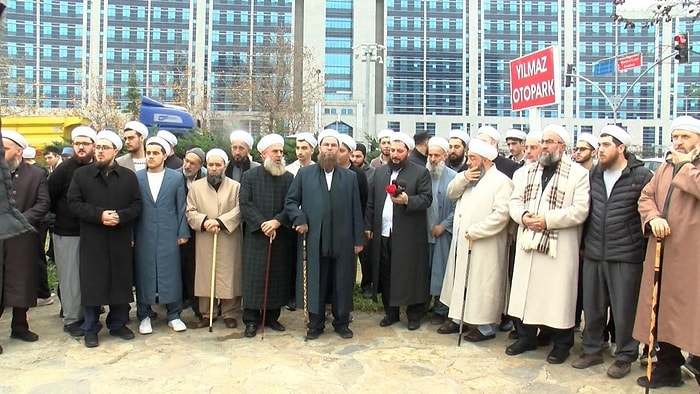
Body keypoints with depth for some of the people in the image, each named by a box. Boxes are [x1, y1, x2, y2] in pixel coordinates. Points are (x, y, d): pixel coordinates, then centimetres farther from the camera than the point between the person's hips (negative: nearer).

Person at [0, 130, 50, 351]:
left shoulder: (37, 174, 3)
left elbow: (43, 204, -5)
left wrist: (20, 220, -15)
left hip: (22, 238, 0)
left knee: (21, 283, 9)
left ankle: (19, 327, 23)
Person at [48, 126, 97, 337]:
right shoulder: (64, 169, -4)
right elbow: (49, 198, -2)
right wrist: (64, 214, 2)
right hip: (67, 232, -2)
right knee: (70, 278, 4)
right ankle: (71, 320, 15)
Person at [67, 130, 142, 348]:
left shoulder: (129, 176, 5)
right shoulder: (81, 174, 4)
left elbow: (137, 205, 2)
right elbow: (74, 204, -2)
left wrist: (120, 216, -17)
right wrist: (99, 215, -16)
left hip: (121, 240, 1)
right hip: (92, 240, -1)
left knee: (121, 283, 8)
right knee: (92, 283, 4)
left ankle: (118, 324, 24)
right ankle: (91, 329, 17)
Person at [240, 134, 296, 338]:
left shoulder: (288, 178, 6)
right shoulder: (250, 176, 3)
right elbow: (246, 204, -5)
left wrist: (277, 221, -16)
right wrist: (262, 224, -14)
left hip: (282, 236, 2)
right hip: (255, 235, -2)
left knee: (278, 277, 7)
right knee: (254, 277, 0)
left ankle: (272, 316, 20)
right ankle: (251, 320, 10)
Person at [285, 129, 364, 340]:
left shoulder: (350, 177, 9)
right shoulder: (304, 174, 7)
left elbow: (356, 210, 6)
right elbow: (290, 201, 9)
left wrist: (358, 239, 3)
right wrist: (299, 219, -8)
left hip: (342, 241, 1)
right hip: (314, 240, -1)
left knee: (342, 283, 8)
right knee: (315, 283, 7)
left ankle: (342, 323, 24)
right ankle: (315, 324, 21)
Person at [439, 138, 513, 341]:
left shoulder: (501, 181, -12)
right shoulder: (469, 178, 14)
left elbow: (501, 214, -21)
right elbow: (451, 193, 11)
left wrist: (474, 231, -20)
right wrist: (463, 178, -7)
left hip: (484, 246, -8)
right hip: (462, 243, 8)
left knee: (482, 285, 0)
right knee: (460, 280, 15)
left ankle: (485, 327, 13)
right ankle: (458, 317, 28)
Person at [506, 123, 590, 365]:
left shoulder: (578, 174, -3)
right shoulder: (529, 172, 15)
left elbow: (580, 210, -13)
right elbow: (514, 200, 13)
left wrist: (547, 220, -18)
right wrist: (523, 215, -8)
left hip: (560, 247, -5)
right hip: (528, 243, 5)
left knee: (558, 294, 2)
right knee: (525, 290, 9)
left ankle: (561, 344, 20)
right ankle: (526, 337, 26)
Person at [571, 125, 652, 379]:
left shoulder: (641, 176, -7)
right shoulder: (594, 174, 9)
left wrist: (643, 246, -4)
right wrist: (584, 243, 13)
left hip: (626, 257, -5)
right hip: (593, 255, 5)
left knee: (624, 310, 4)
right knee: (592, 306, 13)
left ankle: (625, 357, 22)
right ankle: (592, 350, 29)